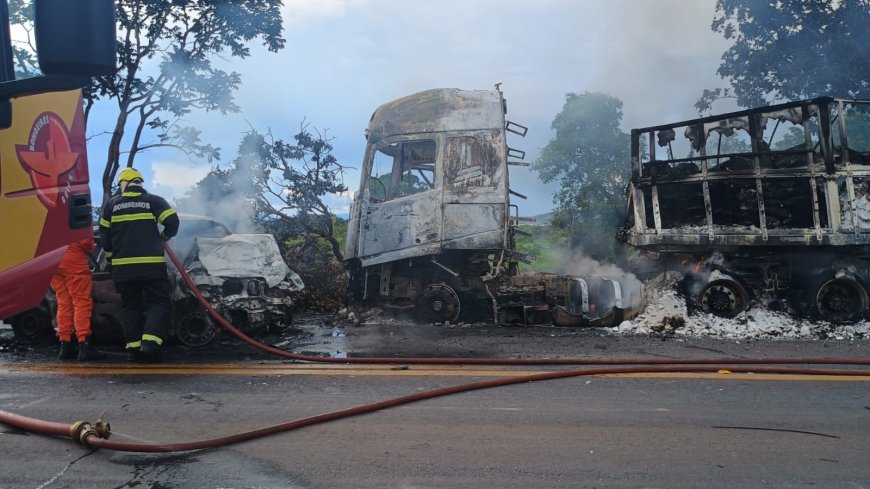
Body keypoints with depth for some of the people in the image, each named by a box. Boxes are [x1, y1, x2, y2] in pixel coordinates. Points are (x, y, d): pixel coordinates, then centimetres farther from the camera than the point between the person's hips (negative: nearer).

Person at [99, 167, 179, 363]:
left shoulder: (111, 204, 10)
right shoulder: (154, 201, 2)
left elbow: (104, 233, 12)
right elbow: (172, 222, -6)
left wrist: (110, 255, 25)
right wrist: (164, 237, 15)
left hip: (122, 266, 3)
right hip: (152, 264, -3)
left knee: (130, 305, 11)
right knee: (157, 303, 1)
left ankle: (133, 347, 7)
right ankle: (151, 341, -16)